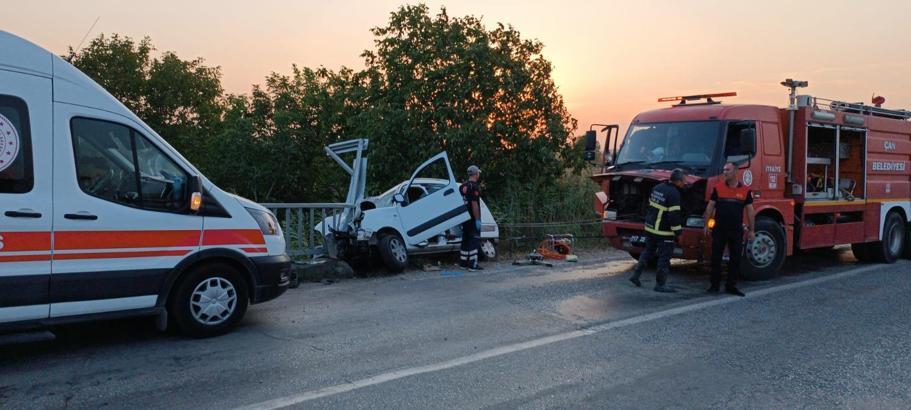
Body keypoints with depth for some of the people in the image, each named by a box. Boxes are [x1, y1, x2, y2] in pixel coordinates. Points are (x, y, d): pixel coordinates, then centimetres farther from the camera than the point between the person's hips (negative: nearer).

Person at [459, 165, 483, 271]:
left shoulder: (462, 186, 11)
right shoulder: (474, 187, -14)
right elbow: (474, 204, -20)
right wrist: (477, 219, -19)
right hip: (473, 218, -8)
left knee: (466, 239, 15)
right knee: (474, 240, -5)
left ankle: (463, 262, 20)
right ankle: (473, 265, -7)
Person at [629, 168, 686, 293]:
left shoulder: (657, 188, 7)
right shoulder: (674, 194, -18)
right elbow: (674, 215, -20)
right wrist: (678, 230, -10)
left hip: (650, 227, 8)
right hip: (664, 231, -8)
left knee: (648, 251, 21)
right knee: (664, 257, 1)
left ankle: (635, 275, 22)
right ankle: (660, 284, 5)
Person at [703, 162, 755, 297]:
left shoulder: (745, 190, 2)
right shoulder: (718, 188, 2)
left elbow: (750, 211, 5)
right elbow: (710, 206, 4)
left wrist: (751, 230, 1)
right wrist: (706, 225, 0)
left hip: (736, 231, 0)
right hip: (719, 230, 0)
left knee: (735, 259, 5)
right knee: (716, 258, 4)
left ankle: (731, 286, 16)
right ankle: (715, 285, 14)